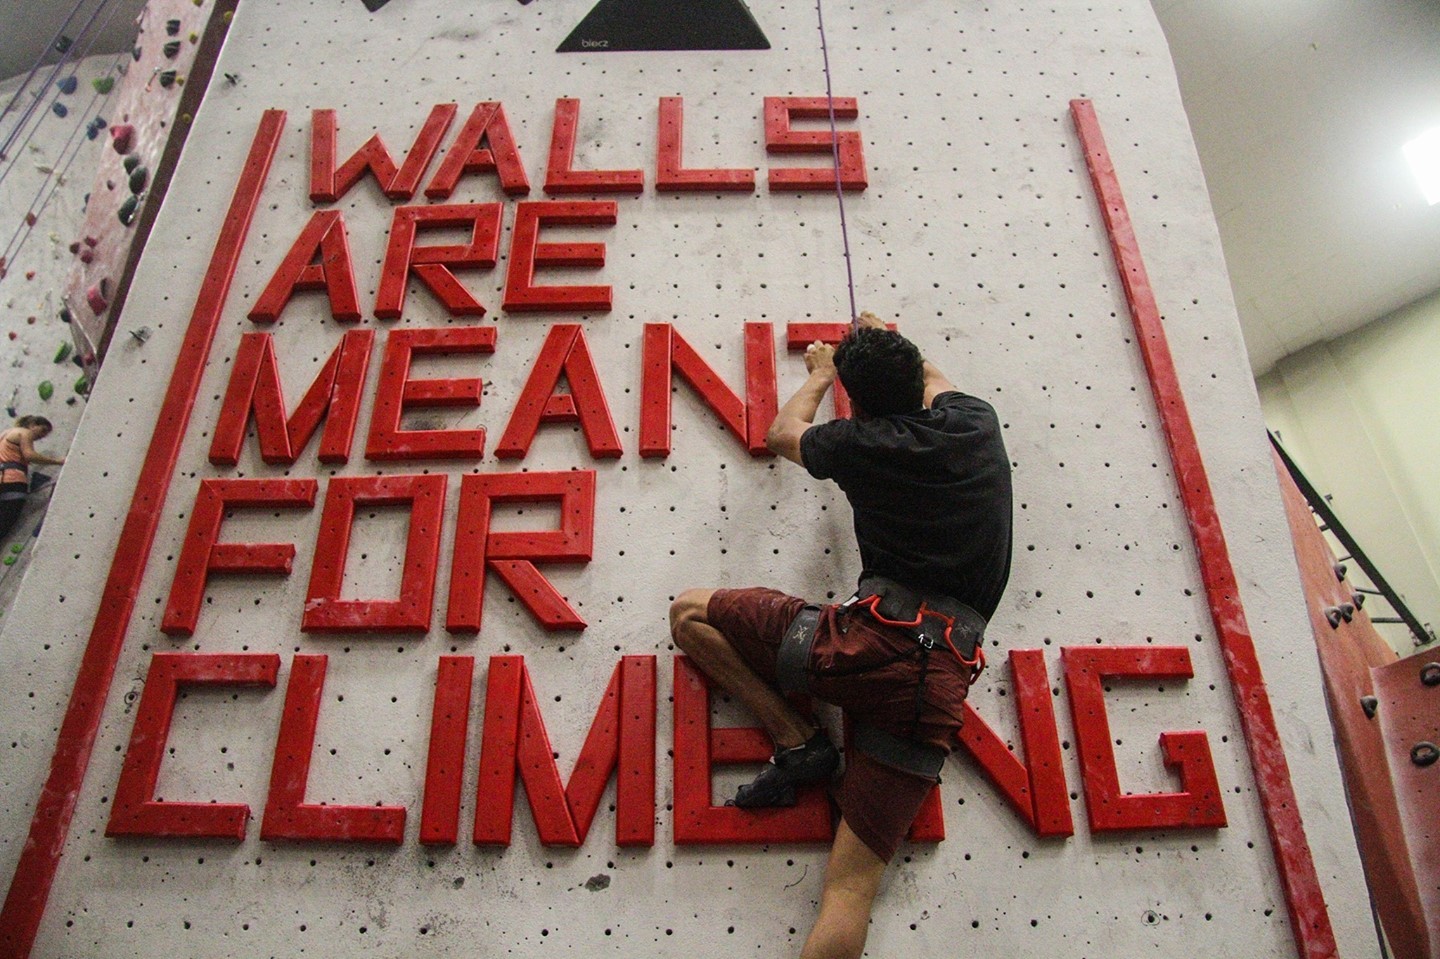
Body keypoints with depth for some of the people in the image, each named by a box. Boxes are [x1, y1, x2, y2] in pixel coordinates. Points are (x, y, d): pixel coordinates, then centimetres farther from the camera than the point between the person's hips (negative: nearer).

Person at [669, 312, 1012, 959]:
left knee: (689, 612, 13)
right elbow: (935, 383, 40)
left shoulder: (865, 443, 3)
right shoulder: (976, 421, 13)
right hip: (944, 677, 5)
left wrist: (820, 375, 44)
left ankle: (797, 741, 4)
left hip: (872, 640, -4)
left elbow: (783, 433, 27)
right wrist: (888, 342, 56)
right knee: (851, 885, 6)